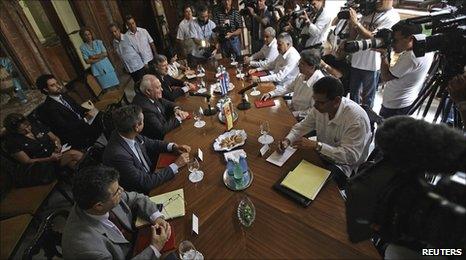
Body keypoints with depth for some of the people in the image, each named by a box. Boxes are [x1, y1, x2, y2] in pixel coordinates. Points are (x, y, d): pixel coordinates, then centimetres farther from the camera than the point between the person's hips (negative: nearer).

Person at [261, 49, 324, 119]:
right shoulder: (302, 75, -1)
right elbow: (289, 88, 14)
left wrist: (294, 114, -25)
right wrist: (270, 94, 4)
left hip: (301, 118, -7)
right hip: (291, 109, 7)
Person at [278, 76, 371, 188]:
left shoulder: (357, 118, -28)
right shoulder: (320, 107, -9)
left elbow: (350, 156, -30)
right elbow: (303, 126, 4)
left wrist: (316, 145, -34)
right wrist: (287, 140, -15)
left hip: (343, 165, -6)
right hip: (321, 154, 6)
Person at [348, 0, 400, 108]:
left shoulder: (392, 17, -9)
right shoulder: (368, 12, 9)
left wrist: (356, 23, -22)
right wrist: (351, 22, -7)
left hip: (371, 65, -6)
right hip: (356, 61, 6)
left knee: (367, 98, 8)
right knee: (353, 93, 19)